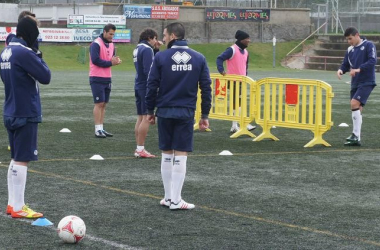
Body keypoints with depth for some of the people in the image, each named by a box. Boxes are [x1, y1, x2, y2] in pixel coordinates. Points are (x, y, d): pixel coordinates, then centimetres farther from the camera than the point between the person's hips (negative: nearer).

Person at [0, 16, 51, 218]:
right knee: (22, 160, -4)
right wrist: (39, 59, 1)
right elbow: (45, 77, -16)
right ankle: (18, 208, -1)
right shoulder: (24, 53, -18)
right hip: (26, 114, -9)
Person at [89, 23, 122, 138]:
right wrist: (111, 62, -16)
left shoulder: (111, 45, 12)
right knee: (99, 103, -8)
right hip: (97, 78, -8)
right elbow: (95, 60, -21)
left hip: (107, 77, 8)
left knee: (104, 104, 8)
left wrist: (116, 60, -8)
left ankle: (101, 128, 12)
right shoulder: (96, 44, -13)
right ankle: (98, 130, -5)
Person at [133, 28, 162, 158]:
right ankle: (140, 149, -8)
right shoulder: (147, 49, -14)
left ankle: (138, 149, 14)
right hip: (146, 87, -10)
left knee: (140, 117, 12)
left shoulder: (138, 49, 15)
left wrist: (156, 50, 13)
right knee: (146, 118, -7)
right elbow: (148, 70, -20)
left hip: (138, 86, 10)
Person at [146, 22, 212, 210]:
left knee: (167, 155, 11)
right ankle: (176, 200, -1)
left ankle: (168, 197, 16)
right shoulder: (199, 59, 2)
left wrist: (150, 111, 8)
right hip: (186, 113, 0)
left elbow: (152, 86, -3)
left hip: (165, 112, 0)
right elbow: (206, 88, 3)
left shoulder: (161, 57, -4)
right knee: (181, 156, 1)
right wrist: (205, 115, 9)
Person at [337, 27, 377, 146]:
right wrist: (341, 70, -8)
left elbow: (372, 61, -17)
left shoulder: (368, 45, -6)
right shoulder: (350, 50, 13)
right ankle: (356, 139, 10)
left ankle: (355, 135, -18)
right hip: (355, 83, 7)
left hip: (366, 82, -7)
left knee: (355, 103, -21)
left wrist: (359, 69, -28)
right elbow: (346, 65, 16)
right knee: (357, 109, 7)